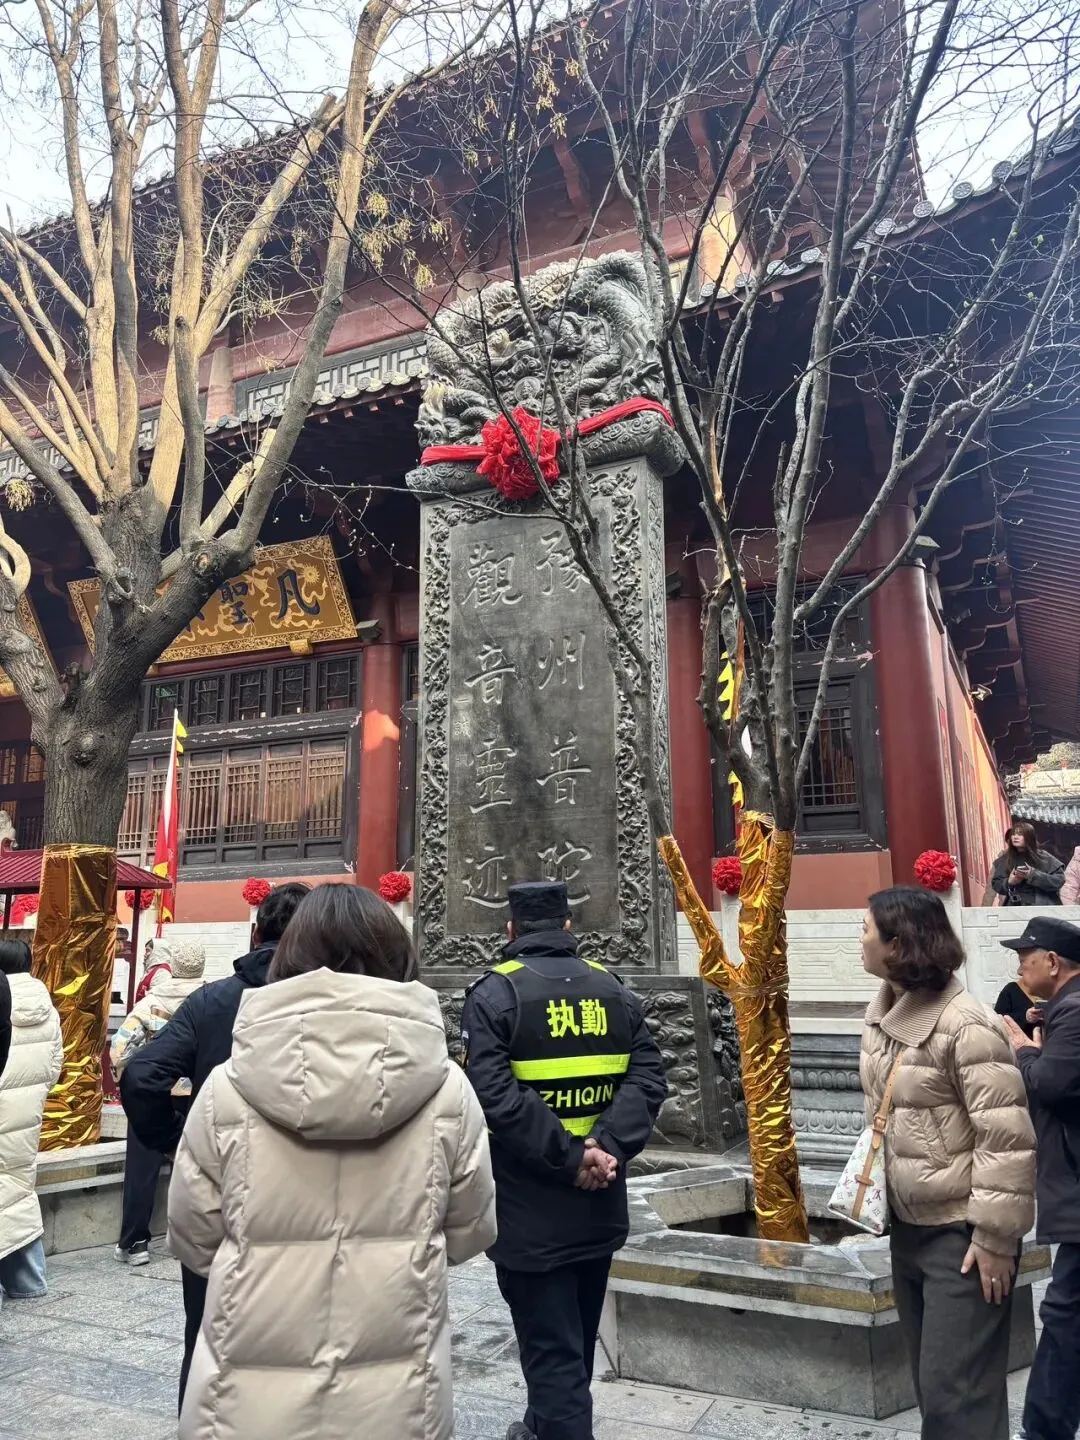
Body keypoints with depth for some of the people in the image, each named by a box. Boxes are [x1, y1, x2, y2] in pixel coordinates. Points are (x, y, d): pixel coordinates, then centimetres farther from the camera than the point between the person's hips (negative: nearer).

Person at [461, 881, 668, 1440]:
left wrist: (569, 1159, -20)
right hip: (599, 1206, 6)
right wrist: (609, 1147, -15)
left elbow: (493, 1096, -24)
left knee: (551, 1349, 5)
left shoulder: (494, 993, -12)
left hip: (529, 1211, -5)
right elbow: (648, 1078, -6)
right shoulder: (613, 989, 4)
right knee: (576, 1339, 24)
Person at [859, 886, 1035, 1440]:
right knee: (931, 1380, 20)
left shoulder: (965, 1025, -23)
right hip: (908, 1224, 8)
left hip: (961, 1233, -8)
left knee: (956, 1392, -1)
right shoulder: (882, 1013, 2)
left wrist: (994, 1238, -19)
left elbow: (1006, 1139, -22)